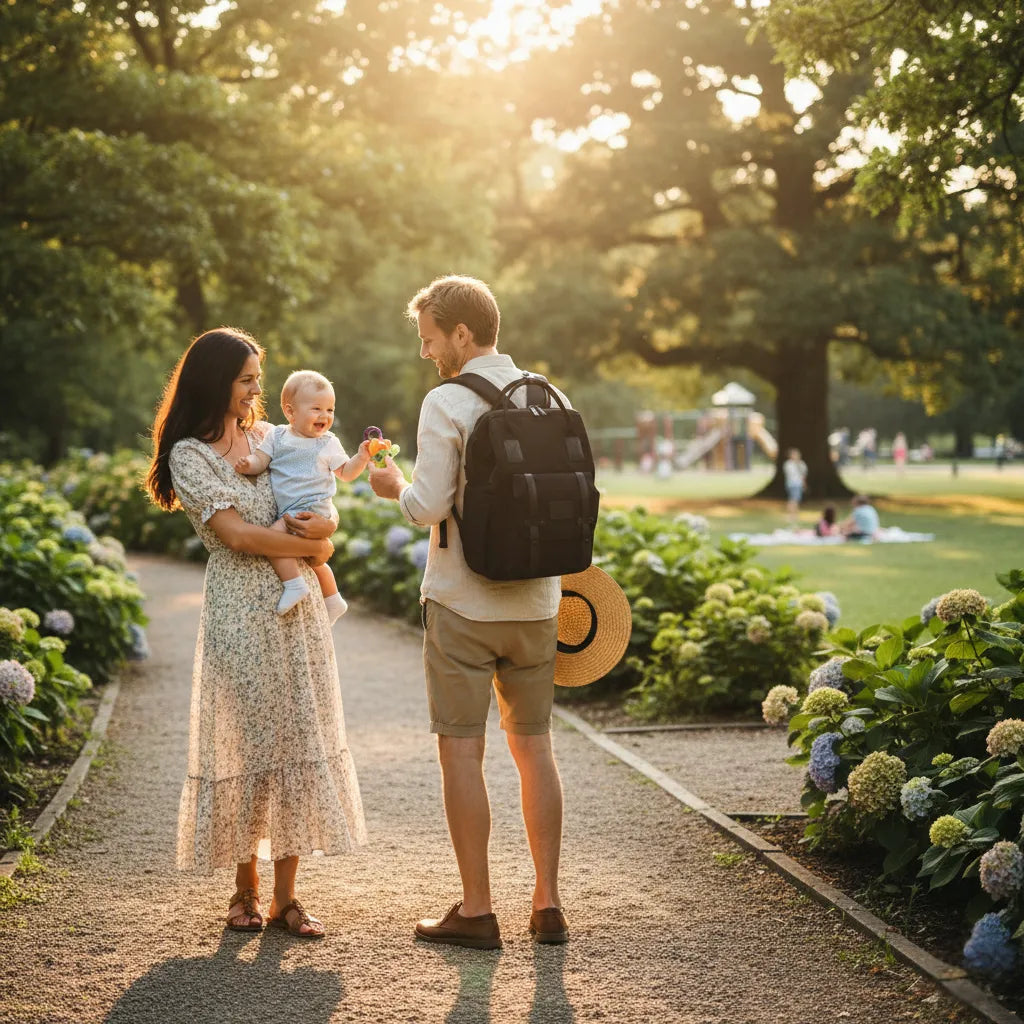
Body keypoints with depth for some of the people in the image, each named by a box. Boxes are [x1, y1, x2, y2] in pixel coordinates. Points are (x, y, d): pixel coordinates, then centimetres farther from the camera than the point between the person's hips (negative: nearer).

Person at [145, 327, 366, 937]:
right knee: (245, 743, 0)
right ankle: (246, 888, 15)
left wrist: (322, 526, -11)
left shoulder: (271, 437, 13)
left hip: (299, 609, 5)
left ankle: (286, 895, 7)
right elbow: (235, 532, -12)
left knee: (300, 739, 2)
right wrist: (312, 546, -7)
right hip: (240, 613, -5)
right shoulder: (189, 454, -3)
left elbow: (325, 511, 12)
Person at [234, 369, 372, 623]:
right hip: (289, 512, 6)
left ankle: (294, 584, -24)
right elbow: (260, 460, -2)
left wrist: (361, 457, -12)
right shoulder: (276, 436, 5)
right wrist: (248, 464, -24)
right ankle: (332, 600, 41)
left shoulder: (328, 443, 0)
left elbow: (346, 473, 4)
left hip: (312, 510, -6)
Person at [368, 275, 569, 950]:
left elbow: (428, 509, -16)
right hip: (535, 603, 5)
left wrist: (396, 485, 4)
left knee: (462, 750, 3)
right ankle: (548, 906, 15)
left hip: (462, 604, -5)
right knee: (534, 746, 12)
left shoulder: (447, 404, -12)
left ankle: (477, 911, 6)